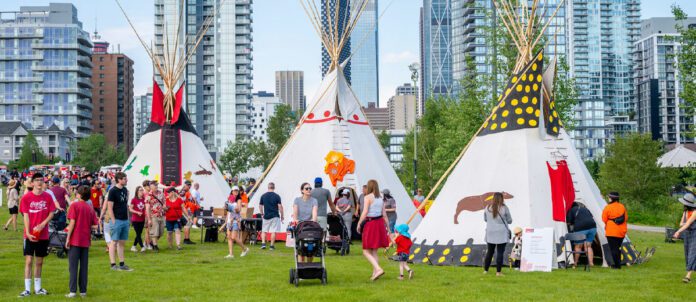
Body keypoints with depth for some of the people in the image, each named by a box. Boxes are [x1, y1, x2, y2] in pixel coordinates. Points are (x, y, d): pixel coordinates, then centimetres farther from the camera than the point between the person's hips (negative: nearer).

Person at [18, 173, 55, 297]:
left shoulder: (47, 196, 3)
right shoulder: (26, 197, -4)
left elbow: (51, 213, 2)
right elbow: (26, 216, -7)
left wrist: (42, 224, -14)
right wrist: (28, 232, -15)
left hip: (43, 234, 3)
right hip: (30, 235, -3)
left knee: (39, 262, 11)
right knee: (29, 261, -4)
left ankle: (37, 288, 20)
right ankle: (27, 289, -1)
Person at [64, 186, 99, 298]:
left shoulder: (75, 205, -6)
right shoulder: (90, 208, 7)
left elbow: (72, 222, -12)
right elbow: (95, 226, 3)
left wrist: (68, 238, -9)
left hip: (75, 240, -4)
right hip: (86, 240, 4)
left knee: (73, 266, 0)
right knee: (84, 266, 8)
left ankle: (73, 291, -2)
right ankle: (83, 291, 10)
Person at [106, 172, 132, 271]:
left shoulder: (125, 190, 12)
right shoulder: (113, 191, -10)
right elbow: (109, 208, -12)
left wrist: (128, 219, 16)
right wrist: (113, 221, -16)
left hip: (125, 220, 7)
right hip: (117, 220, -7)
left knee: (122, 243, 11)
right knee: (114, 242, -3)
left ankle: (122, 264, 16)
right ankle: (113, 265, 1)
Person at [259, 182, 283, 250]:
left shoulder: (263, 196, 3)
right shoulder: (276, 196, -6)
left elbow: (260, 206, 9)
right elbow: (280, 206, -8)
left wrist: (262, 214, 22)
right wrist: (282, 216, 2)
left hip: (266, 216, 3)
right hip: (275, 216, -3)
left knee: (264, 230, 13)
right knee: (273, 231, 1)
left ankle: (263, 243, 0)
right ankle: (272, 245, 1)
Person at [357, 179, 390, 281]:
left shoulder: (368, 197, -10)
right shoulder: (380, 198, 10)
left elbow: (365, 212, -17)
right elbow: (384, 214, 10)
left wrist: (359, 223, -8)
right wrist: (388, 226, 15)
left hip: (370, 223, -7)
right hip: (380, 223, 7)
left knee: (366, 251, -2)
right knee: (374, 251, 15)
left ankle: (378, 269, -19)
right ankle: (374, 273, 14)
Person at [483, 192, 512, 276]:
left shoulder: (488, 208, -1)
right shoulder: (504, 208, -8)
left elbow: (485, 219, 13)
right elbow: (509, 221, 1)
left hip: (490, 234, 3)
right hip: (502, 234, -3)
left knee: (489, 252, 14)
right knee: (500, 253, 0)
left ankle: (485, 270, 17)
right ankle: (498, 272, -2)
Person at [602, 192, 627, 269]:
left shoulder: (608, 207, -11)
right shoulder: (622, 207, 6)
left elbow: (604, 220, -5)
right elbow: (626, 218, 14)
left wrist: (606, 226, 14)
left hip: (611, 232, -6)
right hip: (622, 232, 6)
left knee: (613, 248, -1)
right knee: (618, 248, 17)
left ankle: (617, 265, -3)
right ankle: (618, 263, 21)